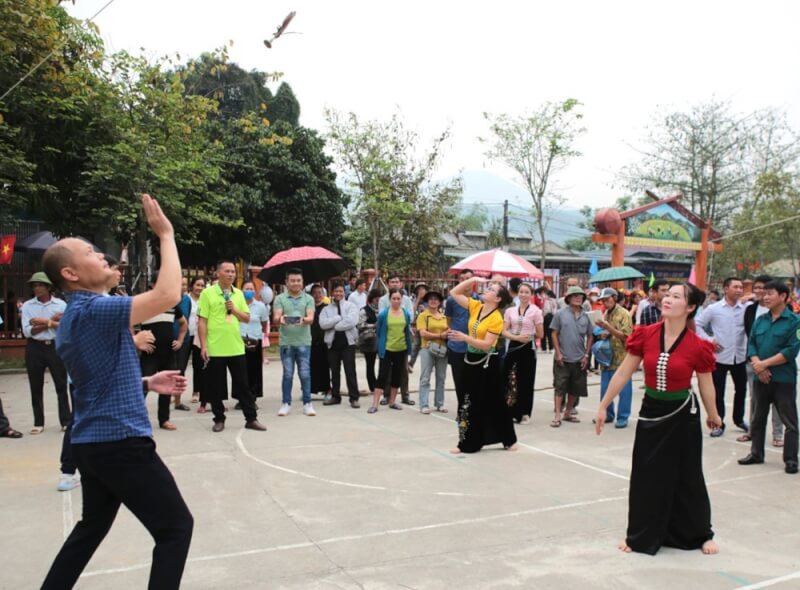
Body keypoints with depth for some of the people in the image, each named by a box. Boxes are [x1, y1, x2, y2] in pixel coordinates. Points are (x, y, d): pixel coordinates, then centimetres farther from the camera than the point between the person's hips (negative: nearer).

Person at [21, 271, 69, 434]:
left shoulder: (61, 304, 0)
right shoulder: (27, 305, 1)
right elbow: (27, 331, -8)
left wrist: (45, 321, -12)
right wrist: (52, 322, -12)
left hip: (56, 347, -1)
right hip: (35, 348, 1)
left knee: (61, 385, 2)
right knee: (36, 387, 7)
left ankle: (66, 420, 9)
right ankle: (38, 422, 17)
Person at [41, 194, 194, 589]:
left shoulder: (73, 317, 13)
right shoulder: (94, 310, -19)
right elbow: (168, 295, -30)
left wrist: (147, 384, 14)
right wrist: (166, 234, -20)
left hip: (92, 441, 10)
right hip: (120, 441, -10)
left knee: (92, 526, 26)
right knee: (176, 527, 0)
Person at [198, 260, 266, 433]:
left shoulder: (239, 294, 10)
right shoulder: (207, 293, -4)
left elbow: (247, 319, 11)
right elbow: (202, 321, -6)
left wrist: (234, 310, -8)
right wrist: (203, 346, -11)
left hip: (236, 347, 4)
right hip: (215, 348, -4)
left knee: (243, 385, 8)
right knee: (216, 386, 5)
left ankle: (251, 418, 14)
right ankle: (219, 419, 19)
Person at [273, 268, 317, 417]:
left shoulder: (308, 298, 6)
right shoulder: (280, 298, 5)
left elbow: (311, 318, -8)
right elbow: (276, 317, -7)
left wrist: (304, 320, -31)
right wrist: (280, 319, -31)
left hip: (304, 342, 0)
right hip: (286, 342, 0)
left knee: (305, 374, 2)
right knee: (288, 374, 6)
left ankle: (307, 403, 11)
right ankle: (286, 403, 16)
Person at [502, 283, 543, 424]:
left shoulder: (536, 311, -4)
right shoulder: (510, 310, 6)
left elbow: (540, 334, -1)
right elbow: (504, 332, 0)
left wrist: (528, 335, 6)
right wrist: (517, 337, -15)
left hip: (528, 348, -3)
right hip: (513, 347, 3)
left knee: (525, 381, 3)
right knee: (508, 379, 3)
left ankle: (524, 413, 14)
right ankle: (510, 411, 15)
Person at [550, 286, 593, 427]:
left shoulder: (586, 316, 5)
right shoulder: (560, 314, -3)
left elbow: (589, 337, 10)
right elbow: (554, 334, -2)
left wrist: (586, 355, 3)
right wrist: (558, 353, -8)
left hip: (579, 359, 4)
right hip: (563, 358, -3)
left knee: (576, 388, 11)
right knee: (560, 387, -2)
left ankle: (568, 413, 25)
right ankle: (557, 415, 0)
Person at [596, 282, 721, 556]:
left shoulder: (698, 346, -15)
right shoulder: (645, 335, -10)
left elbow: (706, 386, 1)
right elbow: (623, 373, -3)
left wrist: (713, 415, 14)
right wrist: (603, 406, 0)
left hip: (683, 416, -2)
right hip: (651, 412, 2)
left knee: (687, 477, 13)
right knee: (645, 477, 10)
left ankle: (700, 534, 35)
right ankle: (641, 535, 27)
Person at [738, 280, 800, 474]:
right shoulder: (760, 320, 9)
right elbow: (751, 344, 6)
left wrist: (764, 364, -16)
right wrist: (757, 365, -11)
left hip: (784, 379, -5)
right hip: (761, 377, 6)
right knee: (758, 418, 14)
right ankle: (756, 453, 26)